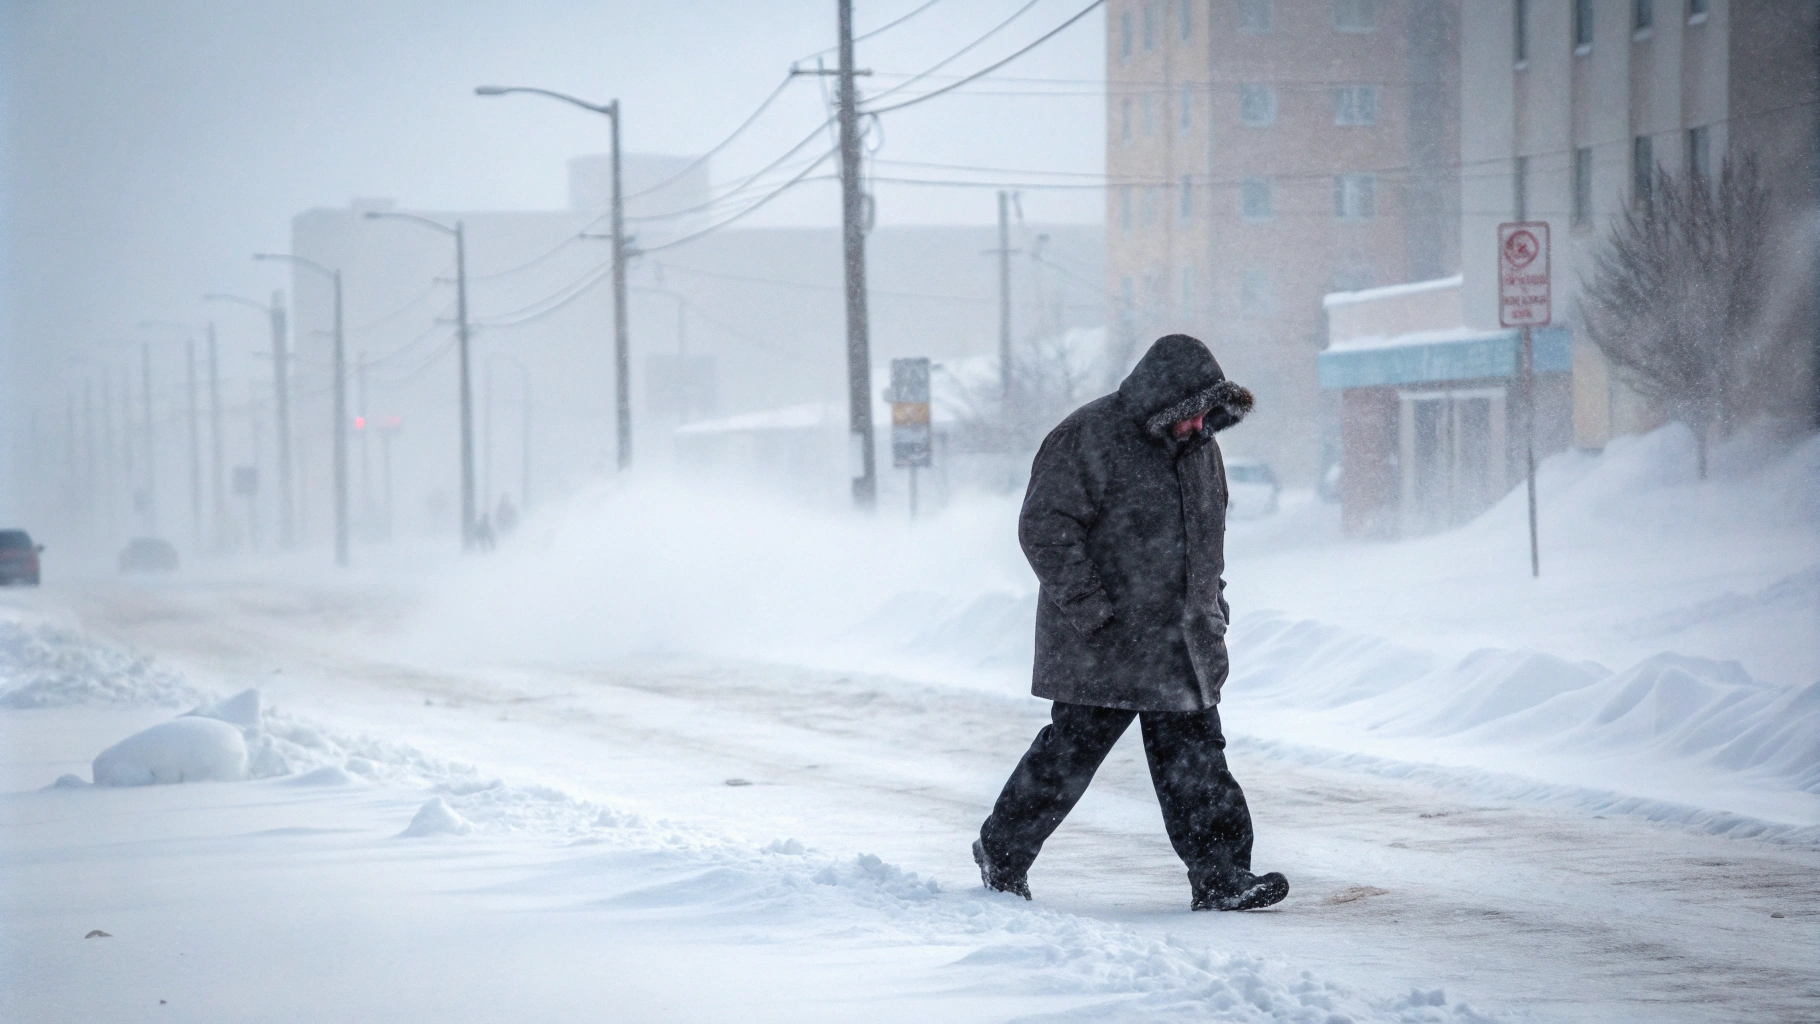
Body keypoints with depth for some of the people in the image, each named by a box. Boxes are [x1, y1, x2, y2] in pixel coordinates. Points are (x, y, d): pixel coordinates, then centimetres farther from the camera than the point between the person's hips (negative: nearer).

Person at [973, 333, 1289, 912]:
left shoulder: (1198, 447, 12)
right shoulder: (1088, 440, -13)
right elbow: (1044, 527, -17)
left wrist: (1211, 605, 19)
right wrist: (1088, 610, -20)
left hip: (1185, 649, 7)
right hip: (1102, 648, -7)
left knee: (1195, 761, 4)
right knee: (1070, 753, 1)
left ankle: (1220, 876, 4)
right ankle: (1002, 854, 17)